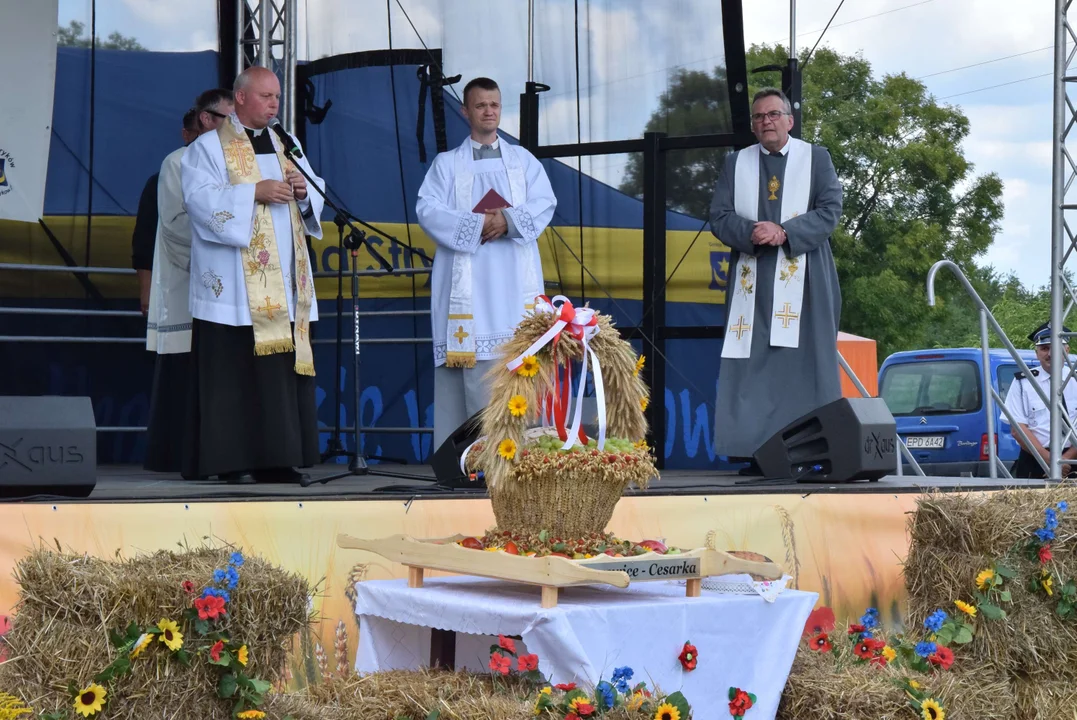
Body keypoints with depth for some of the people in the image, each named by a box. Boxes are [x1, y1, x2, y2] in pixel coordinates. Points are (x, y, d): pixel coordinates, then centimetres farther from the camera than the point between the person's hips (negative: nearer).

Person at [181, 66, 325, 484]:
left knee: (285, 369, 2)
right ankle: (231, 461, -3)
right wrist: (255, 192, -19)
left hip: (284, 285, 6)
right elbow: (201, 198, -12)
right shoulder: (209, 147, 1)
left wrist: (302, 191, -5)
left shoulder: (286, 147, 19)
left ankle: (278, 459, 5)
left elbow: (316, 196, 18)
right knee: (233, 373, -6)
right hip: (234, 288, -5)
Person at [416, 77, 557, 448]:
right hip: (467, 278, -1)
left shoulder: (523, 159, 18)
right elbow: (427, 209, -2)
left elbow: (545, 203, 4)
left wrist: (509, 220, -15)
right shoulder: (447, 163, 13)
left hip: (513, 278, 2)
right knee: (472, 361, -9)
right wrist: (476, 225, -15)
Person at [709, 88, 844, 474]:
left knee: (804, 365, -6)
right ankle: (756, 452, -6)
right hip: (752, 280, 2)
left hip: (803, 279, -2)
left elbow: (830, 209, -1)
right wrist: (753, 232, -14)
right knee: (753, 366, -5)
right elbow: (719, 216, 6)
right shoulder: (736, 163, 15)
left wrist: (785, 233, -15)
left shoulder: (816, 158, 9)